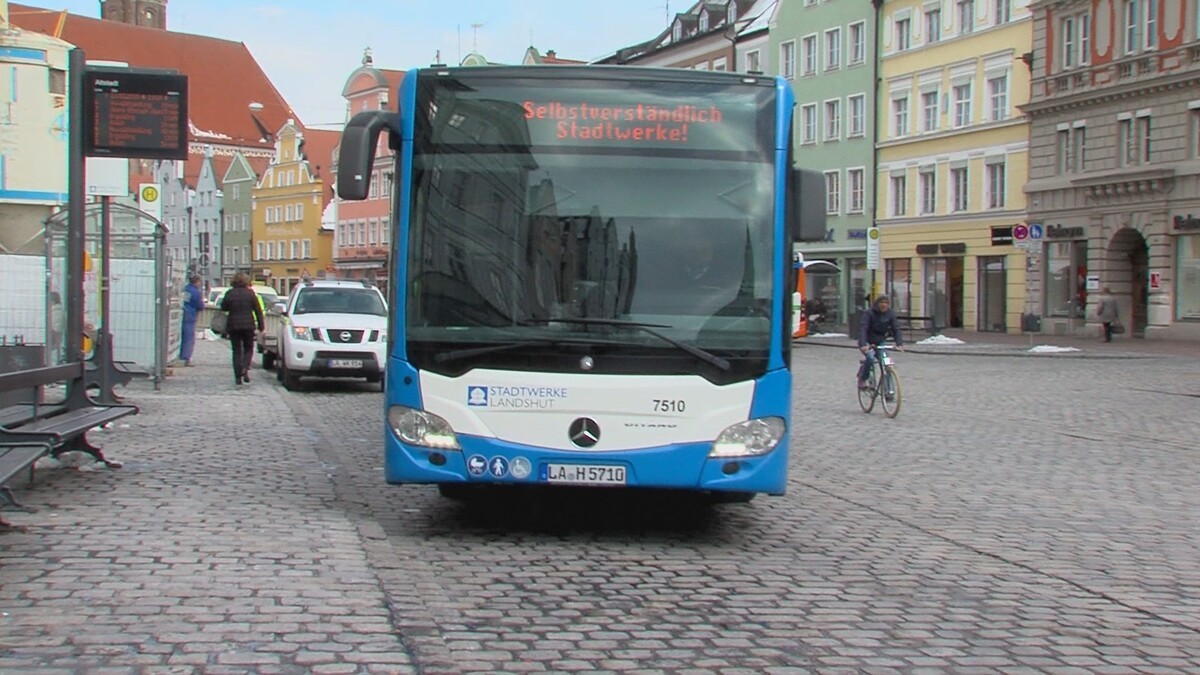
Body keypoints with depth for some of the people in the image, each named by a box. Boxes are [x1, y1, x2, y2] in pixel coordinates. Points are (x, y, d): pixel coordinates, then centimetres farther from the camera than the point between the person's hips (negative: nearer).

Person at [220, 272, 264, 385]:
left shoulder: (229, 294, -3)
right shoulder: (250, 294, -3)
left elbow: (223, 308, 8)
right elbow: (258, 311, 0)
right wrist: (261, 326, 6)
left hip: (233, 326, 1)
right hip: (248, 325, -1)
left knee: (236, 351, 7)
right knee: (248, 348, 13)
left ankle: (238, 376, 2)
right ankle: (245, 368, -12)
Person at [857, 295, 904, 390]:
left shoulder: (890, 314, -4)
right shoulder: (869, 313, -18)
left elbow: (896, 329, -8)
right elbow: (863, 329, -27)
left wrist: (899, 344, -25)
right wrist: (863, 345, -42)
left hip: (880, 342, 5)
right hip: (867, 342, -5)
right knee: (870, 358, -29)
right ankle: (862, 380, -11)